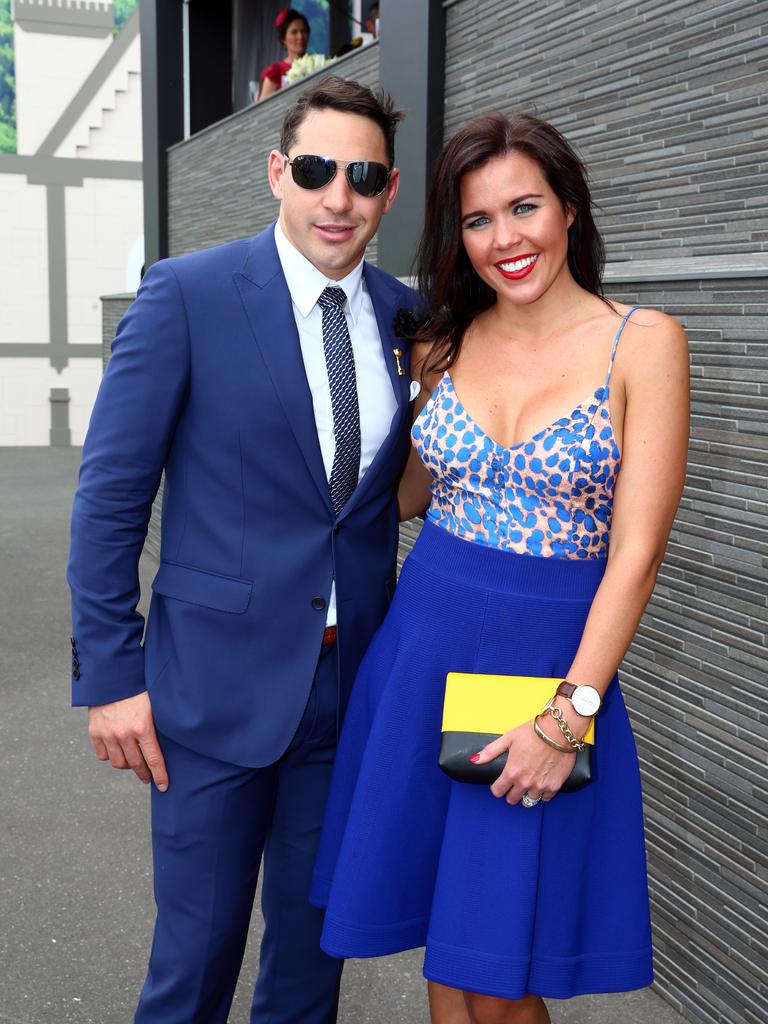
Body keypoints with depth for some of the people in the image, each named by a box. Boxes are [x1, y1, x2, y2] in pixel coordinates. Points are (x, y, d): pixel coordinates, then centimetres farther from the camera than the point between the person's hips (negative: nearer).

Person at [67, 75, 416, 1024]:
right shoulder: (186, 295, -9)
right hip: (218, 685, -4)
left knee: (314, 935, 19)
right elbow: (110, 494, -8)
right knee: (197, 946, 10)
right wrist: (109, 677, -9)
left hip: (352, 686, 4)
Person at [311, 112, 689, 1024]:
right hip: (421, 650, 4)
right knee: (442, 946, 15)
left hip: (552, 667, -3)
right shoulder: (442, 345, 5)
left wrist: (568, 715, -15)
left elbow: (636, 550, -11)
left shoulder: (642, 342, -7)